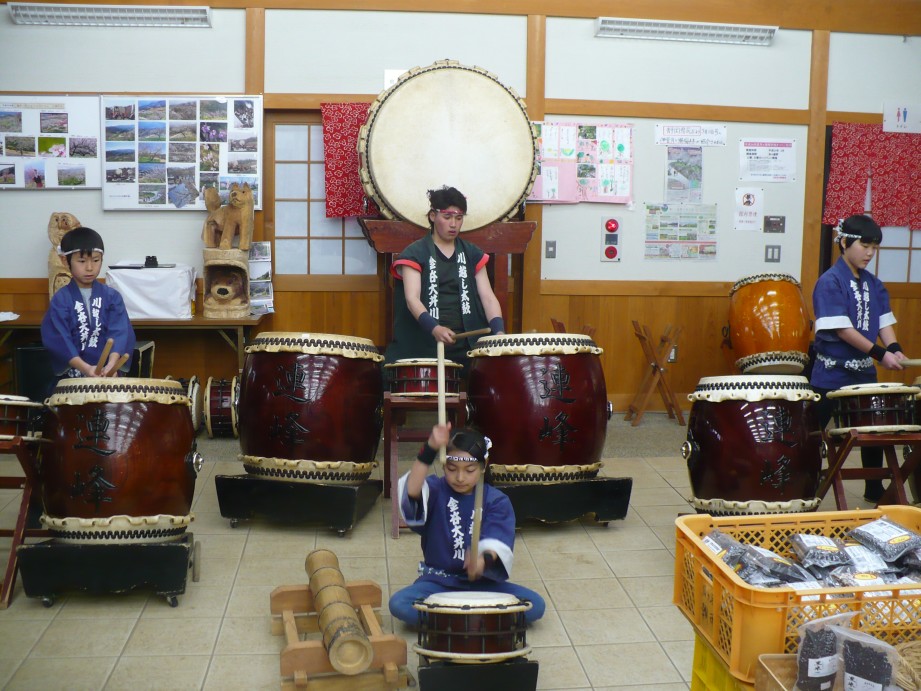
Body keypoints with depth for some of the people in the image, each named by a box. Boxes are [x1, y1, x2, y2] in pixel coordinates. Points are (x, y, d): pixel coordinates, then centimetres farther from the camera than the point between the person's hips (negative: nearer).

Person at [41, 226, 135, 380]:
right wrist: (85, 368, -20)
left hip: (107, 373, 1)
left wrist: (111, 364, -22)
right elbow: (60, 340, -6)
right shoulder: (60, 300, 2)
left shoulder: (112, 296, 6)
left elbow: (120, 333, -5)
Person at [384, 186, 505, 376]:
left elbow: (488, 298, 6)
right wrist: (434, 328, -30)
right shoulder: (415, 253, 1)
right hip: (424, 347, -3)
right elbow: (412, 298, -11)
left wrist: (499, 331, -13)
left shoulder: (472, 254, 13)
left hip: (466, 347, 3)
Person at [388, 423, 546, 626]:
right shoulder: (436, 490, -4)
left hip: (482, 581, 1)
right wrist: (430, 450, -41)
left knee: (535, 605, -20)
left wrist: (485, 558, -40)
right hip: (438, 580, 0)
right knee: (399, 605, -29)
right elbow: (411, 492, -29)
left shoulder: (496, 501, -2)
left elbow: (497, 542, -16)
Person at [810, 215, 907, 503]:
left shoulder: (874, 284, 8)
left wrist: (894, 349, -15)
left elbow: (884, 321, 5)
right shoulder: (830, 282, -14)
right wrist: (880, 353, -21)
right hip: (831, 374, -7)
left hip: (865, 371, 7)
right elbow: (841, 329, -20)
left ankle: (875, 492, 32)